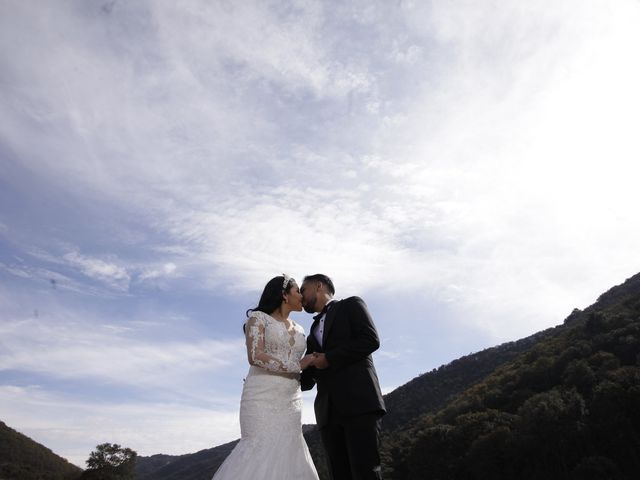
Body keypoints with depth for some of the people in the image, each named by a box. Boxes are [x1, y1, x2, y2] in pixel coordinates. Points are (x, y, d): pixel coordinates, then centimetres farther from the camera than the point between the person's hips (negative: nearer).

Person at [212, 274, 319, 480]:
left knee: (286, 456, -3)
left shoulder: (299, 330, 20)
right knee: (263, 454, -15)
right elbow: (255, 356, -11)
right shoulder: (258, 317, 2)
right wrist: (297, 365, -10)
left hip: (290, 402, 6)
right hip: (263, 397, -5)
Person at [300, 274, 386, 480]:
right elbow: (309, 379, 22)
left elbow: (371, 339, -6)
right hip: (328, 411, 6)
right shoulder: (313, 332, 27)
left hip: (359, 401, -6)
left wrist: (329, 358, -8)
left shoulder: (351, 305, 11)